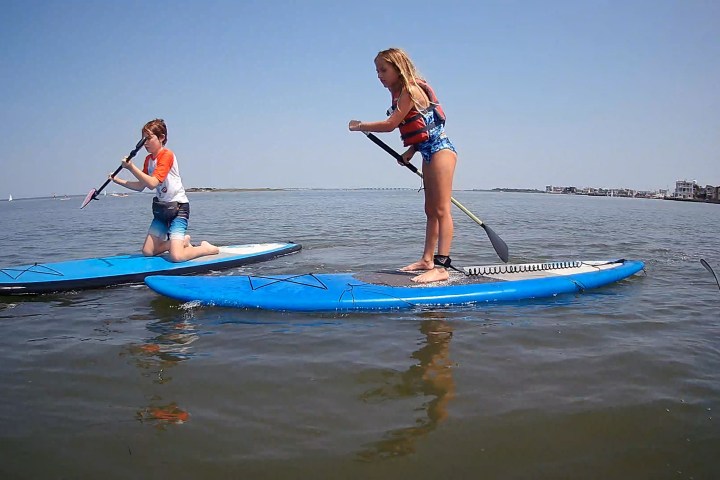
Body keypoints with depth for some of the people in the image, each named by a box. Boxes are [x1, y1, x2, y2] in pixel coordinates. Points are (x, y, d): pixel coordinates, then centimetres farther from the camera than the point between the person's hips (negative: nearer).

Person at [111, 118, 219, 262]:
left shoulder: (167, 155, -16)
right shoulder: (148, 159, 11)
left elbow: (152, 183, -26)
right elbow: (140, 186, 14)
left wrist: (131, 167, -27)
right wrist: (118, 180, 6)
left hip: (179, 208, -9)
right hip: (162, 208, 9)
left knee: (176, 256, -20)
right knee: (147, 251, 5)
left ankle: (207, 248, 6)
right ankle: (183, 241, 21)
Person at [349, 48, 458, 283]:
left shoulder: (410, 89, -13)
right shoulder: (401, 94, 14)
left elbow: (390, 124, -16)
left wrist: (360, 126, -5)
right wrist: (411, 151, 2)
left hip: (440, 149, -10)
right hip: (429, 153, 10)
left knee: (441, 210, -12)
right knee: (431, 211, 13)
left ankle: (441, 267, -13)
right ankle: (427, 260, 21)